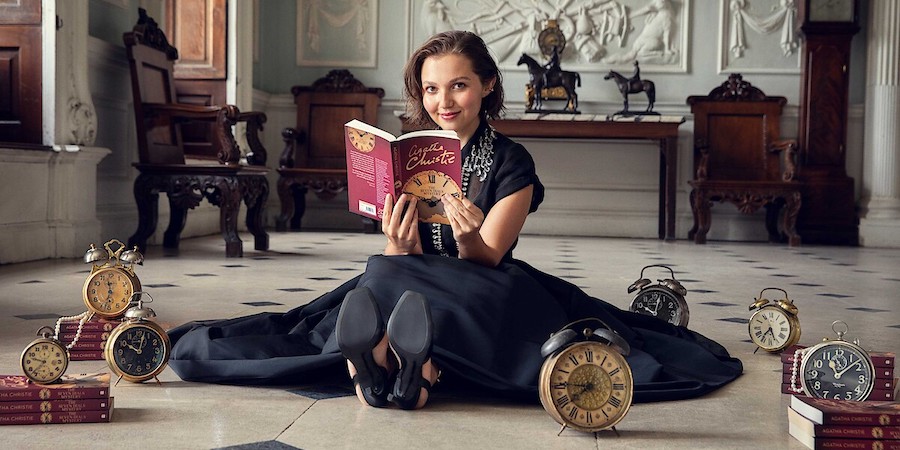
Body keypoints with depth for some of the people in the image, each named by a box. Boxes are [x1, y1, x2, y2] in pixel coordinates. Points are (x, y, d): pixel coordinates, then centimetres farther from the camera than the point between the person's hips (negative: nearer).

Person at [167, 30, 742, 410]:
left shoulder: (511, 163, -3)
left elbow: (485, 262, -10)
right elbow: (406, 261, -5)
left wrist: (470, 238, -34)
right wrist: (397, 245, -31)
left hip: (484, 295, -2)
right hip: (414, 286, 2)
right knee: (386, 276, -36)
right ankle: (413, 369, -61)